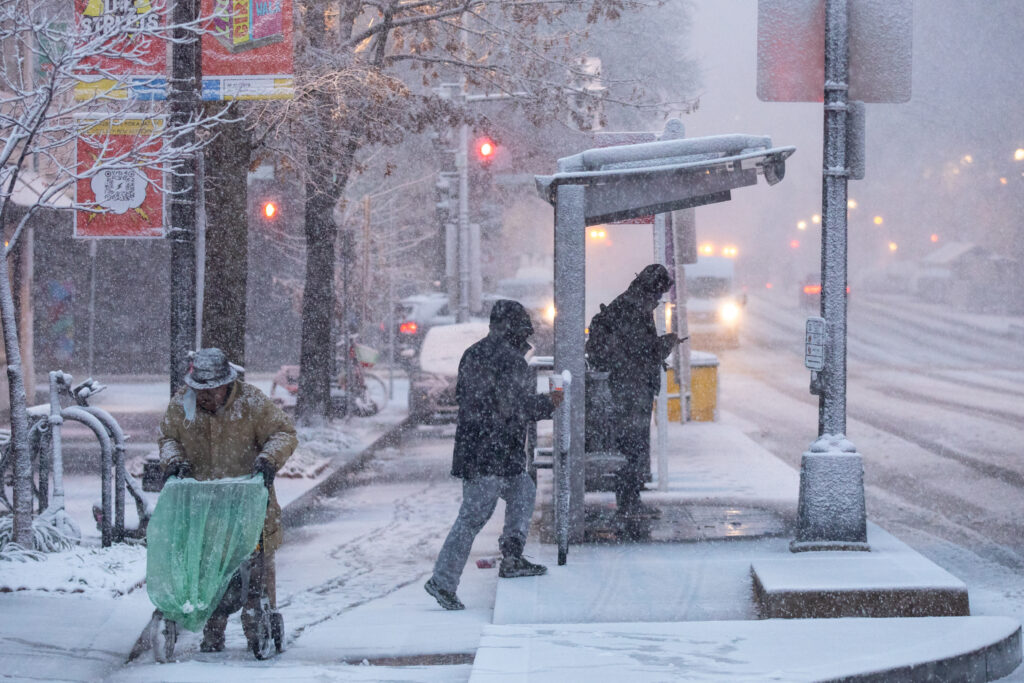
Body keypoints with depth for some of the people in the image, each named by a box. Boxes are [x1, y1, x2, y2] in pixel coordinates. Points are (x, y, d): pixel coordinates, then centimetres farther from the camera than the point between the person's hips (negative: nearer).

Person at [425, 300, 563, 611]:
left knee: (523, 491, 23)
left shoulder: (472, 354, 12)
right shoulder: (509, 360, -16)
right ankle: (443, 581, -5)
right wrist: (548, 403, -3)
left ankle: (512, 558, 22)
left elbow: (460, 394, 21)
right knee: (473, 515, -6)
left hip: (471, 444, 9)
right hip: (495, 453, -9)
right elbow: (517, 406, -20)